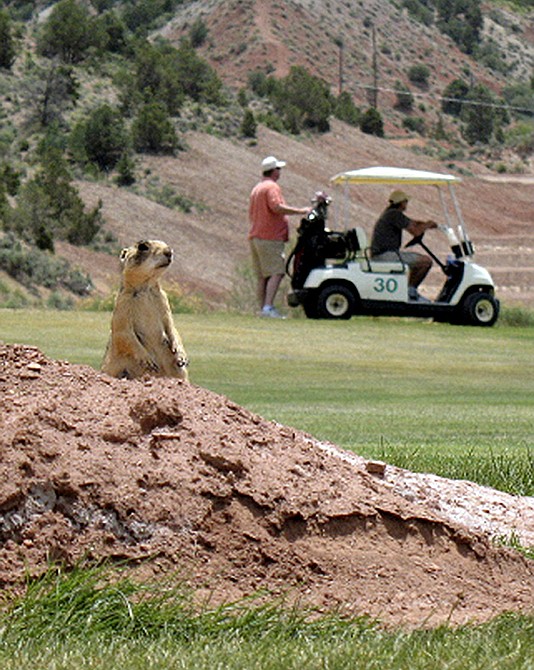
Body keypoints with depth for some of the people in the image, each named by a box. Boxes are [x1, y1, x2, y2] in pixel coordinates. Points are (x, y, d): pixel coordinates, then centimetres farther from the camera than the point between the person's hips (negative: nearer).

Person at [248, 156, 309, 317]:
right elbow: (276, 207, -23)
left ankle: (263, 309, 7)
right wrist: (300, 211, -18)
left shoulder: (256, 188, 22)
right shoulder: (272, 187, -8)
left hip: (255, 236, 10)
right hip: (270, 237, -10)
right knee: (277, 272, -14)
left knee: (262, 276, 9)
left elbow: (251, 215, 28)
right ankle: (268, 307, -24)